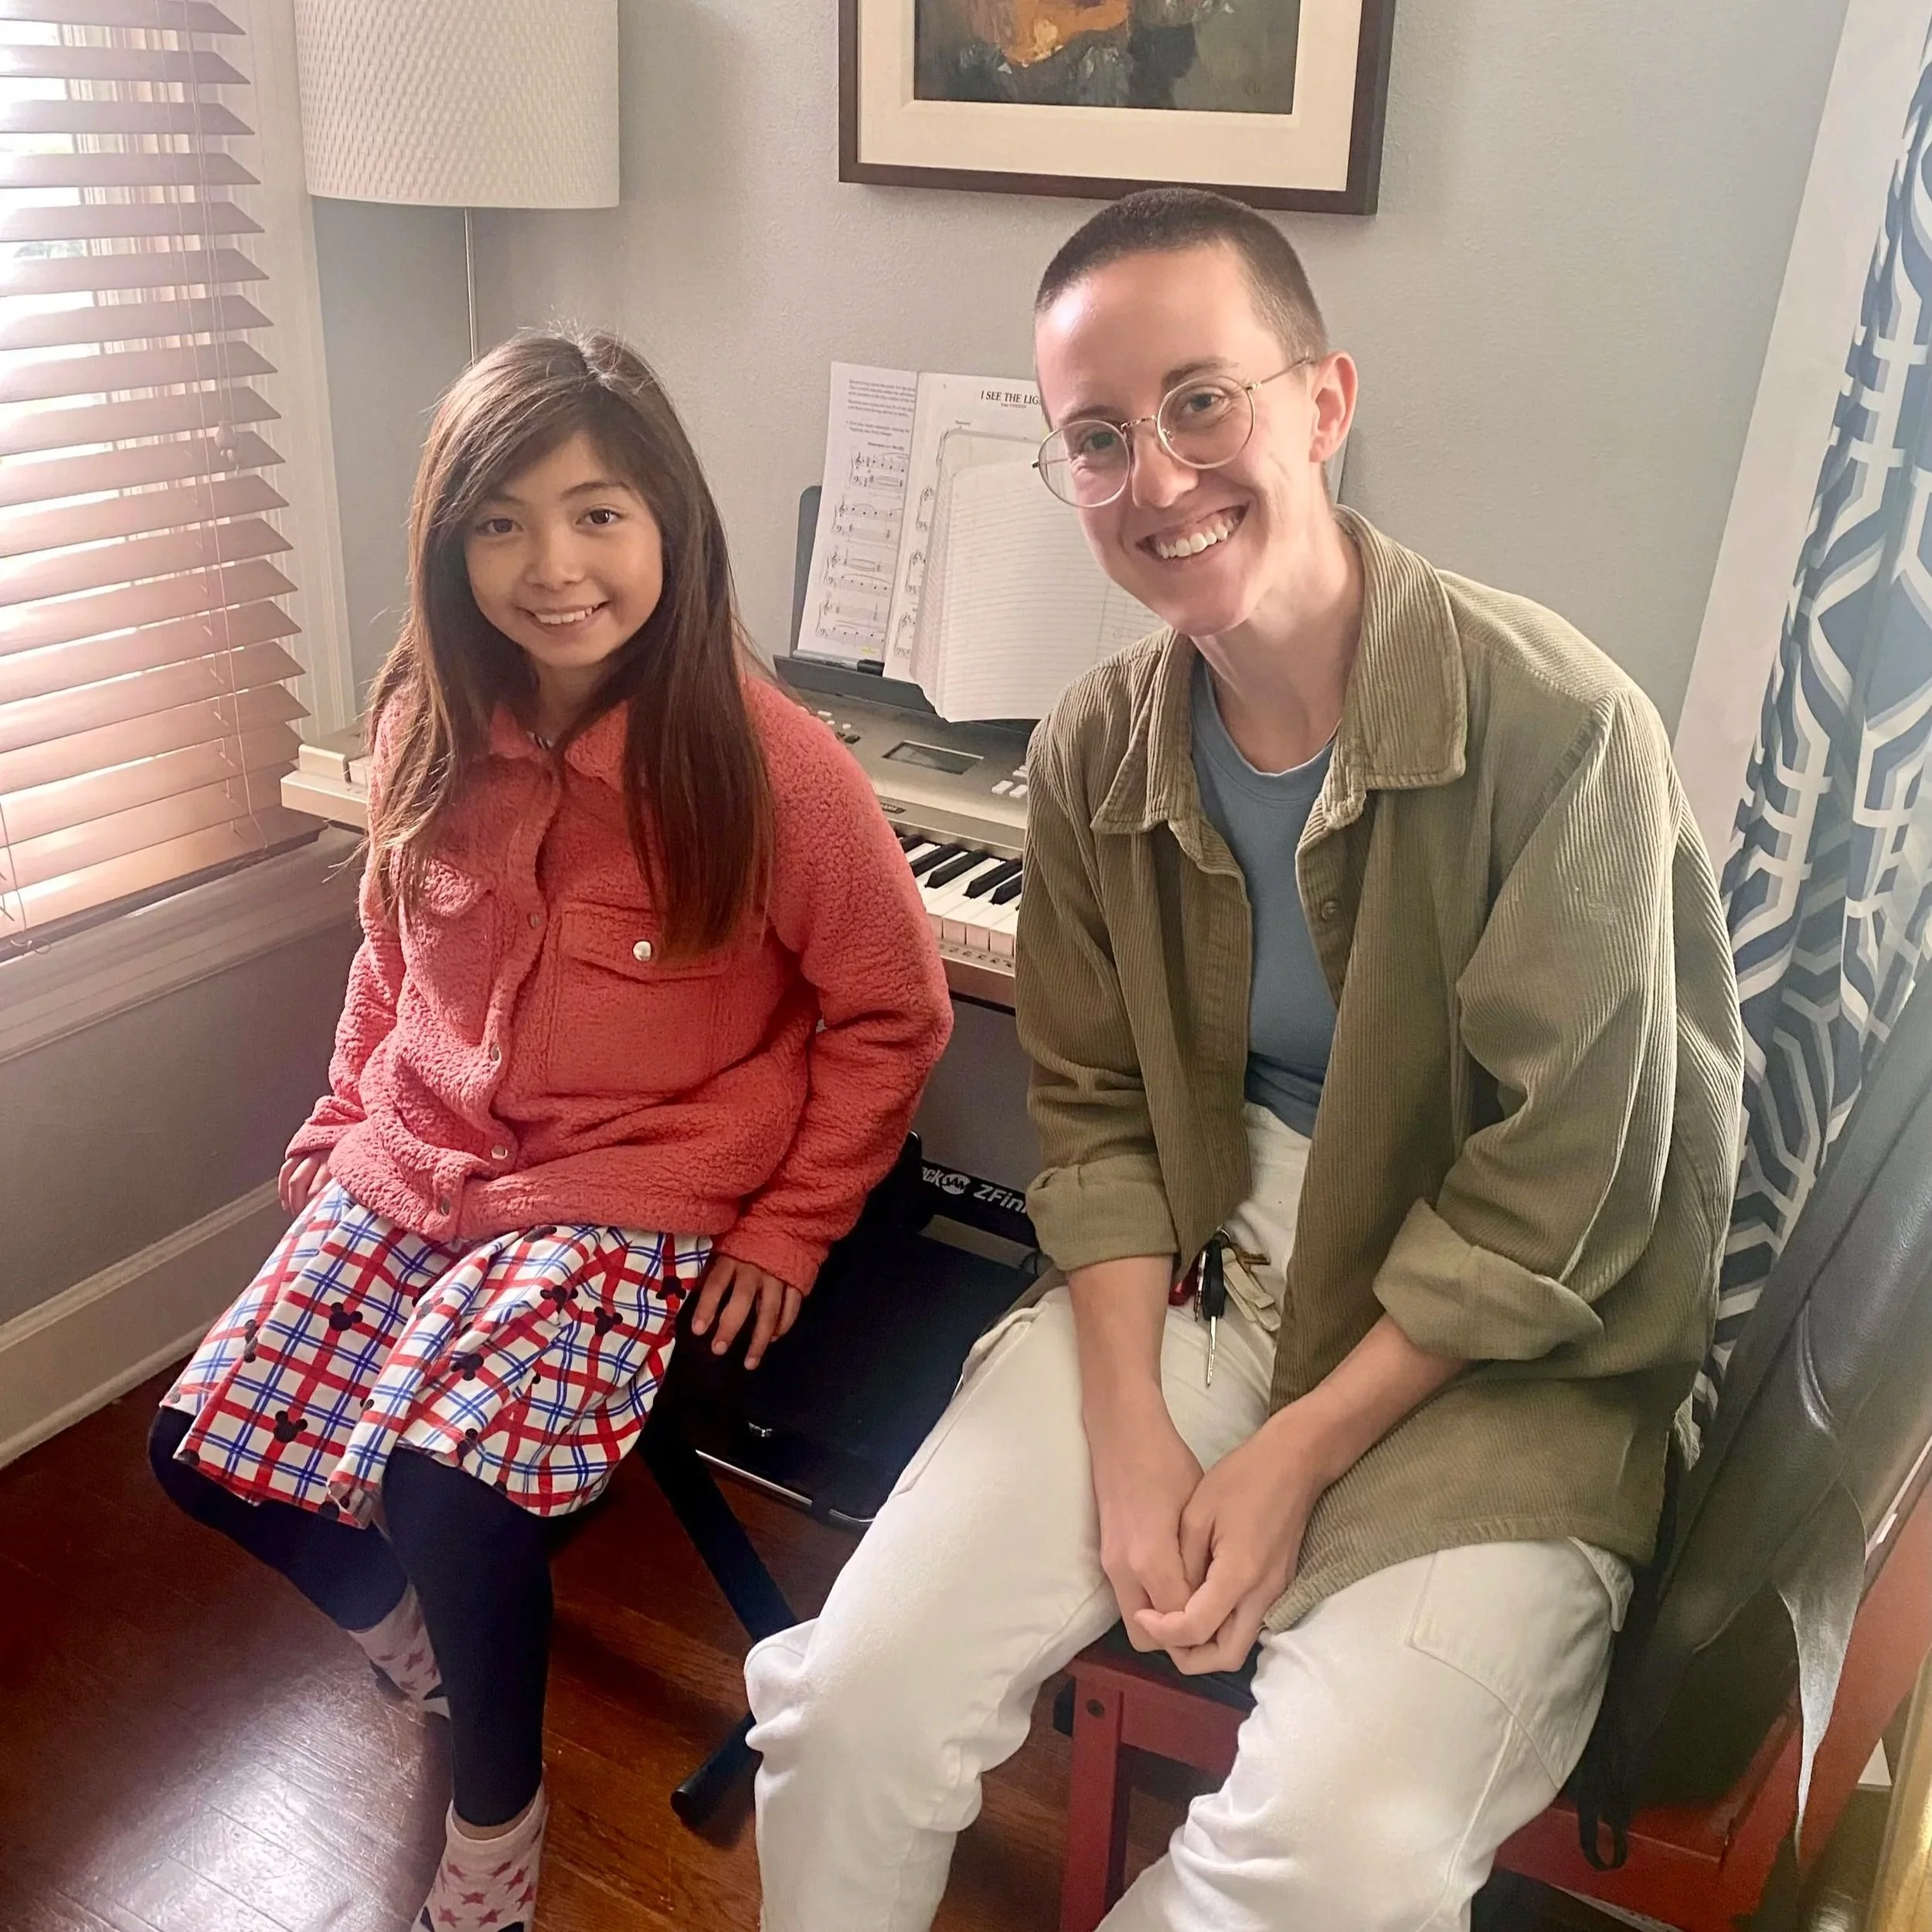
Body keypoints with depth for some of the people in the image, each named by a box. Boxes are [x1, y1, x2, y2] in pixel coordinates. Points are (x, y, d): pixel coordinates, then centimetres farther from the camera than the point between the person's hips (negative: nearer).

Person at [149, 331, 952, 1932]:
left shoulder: (766, 760, -19)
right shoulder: (429, 727, -4)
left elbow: (892, 1016, -9)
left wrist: (788, 1229, -9)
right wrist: (348, 1112, 12)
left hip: (637, 1200, -5)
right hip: (414, 1167, 6)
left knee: (447, 1473, -23)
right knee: (207, 1442, -2)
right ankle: (408, 1624, 32)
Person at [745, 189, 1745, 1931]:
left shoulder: (1555, 727, -18)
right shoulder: (1096, 755, -2)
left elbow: (1552, 1194, -15)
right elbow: (1099, 1116, 2)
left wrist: (1292, 1459, -15)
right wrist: (1130, 1434, -10)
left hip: (1504, 1357, -3)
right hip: (1197, 1284, 4)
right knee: (848, 1701, -10)